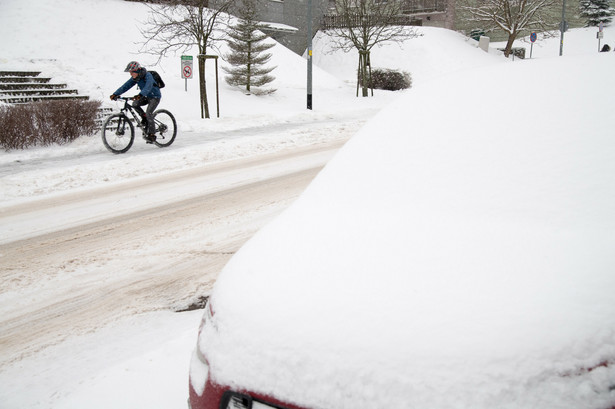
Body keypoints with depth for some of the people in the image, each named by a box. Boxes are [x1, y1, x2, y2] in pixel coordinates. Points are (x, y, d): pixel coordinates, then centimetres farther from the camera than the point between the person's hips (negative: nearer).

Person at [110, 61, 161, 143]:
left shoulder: (148, 76, -26)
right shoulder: (135, 78, -5)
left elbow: (148, 87, -44)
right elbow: (125, 86, -11)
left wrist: (140, 95, -61)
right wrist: (115, 94, -24)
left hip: (155, 96, -7)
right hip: (146, 96, 7)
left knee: (148, 113, -24)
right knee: (135, 104, -19)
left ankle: (152, 135, -17)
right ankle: (144, 118, 4)